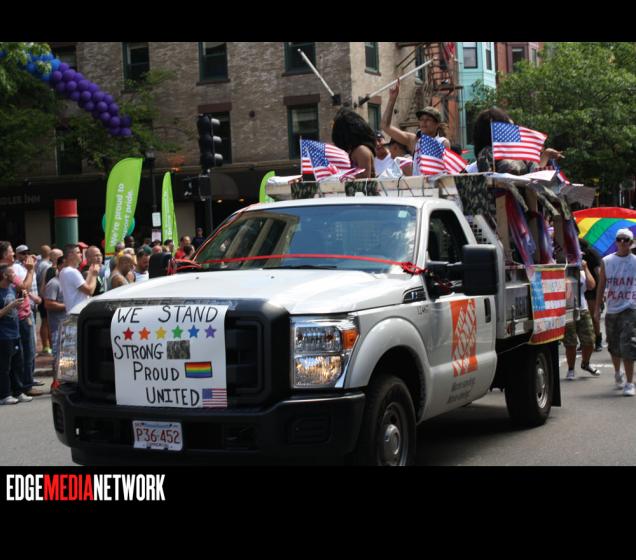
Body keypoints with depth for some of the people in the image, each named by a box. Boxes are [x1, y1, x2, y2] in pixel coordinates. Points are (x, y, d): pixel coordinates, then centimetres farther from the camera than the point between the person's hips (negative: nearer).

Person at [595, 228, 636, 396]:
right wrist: (597, 308, 8)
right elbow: (601, 285, 10)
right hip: (611, 309, 3)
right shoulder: (606, 261, 6)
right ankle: (618, 373, 41)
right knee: (614, 346, 14)